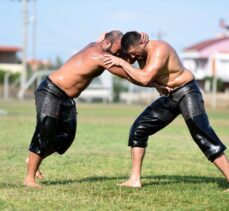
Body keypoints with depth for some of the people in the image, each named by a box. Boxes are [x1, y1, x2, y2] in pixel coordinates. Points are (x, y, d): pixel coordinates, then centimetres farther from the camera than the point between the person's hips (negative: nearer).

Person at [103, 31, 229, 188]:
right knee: (139, 129, 2)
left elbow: (144, 78, -36)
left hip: (187, 92, -9)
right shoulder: (141, 53, 0)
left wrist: (121, 62, -29)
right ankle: (135, 180, 6)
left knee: (202, 135, -20)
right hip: (169, 97, 9)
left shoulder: (159, 49, -26)